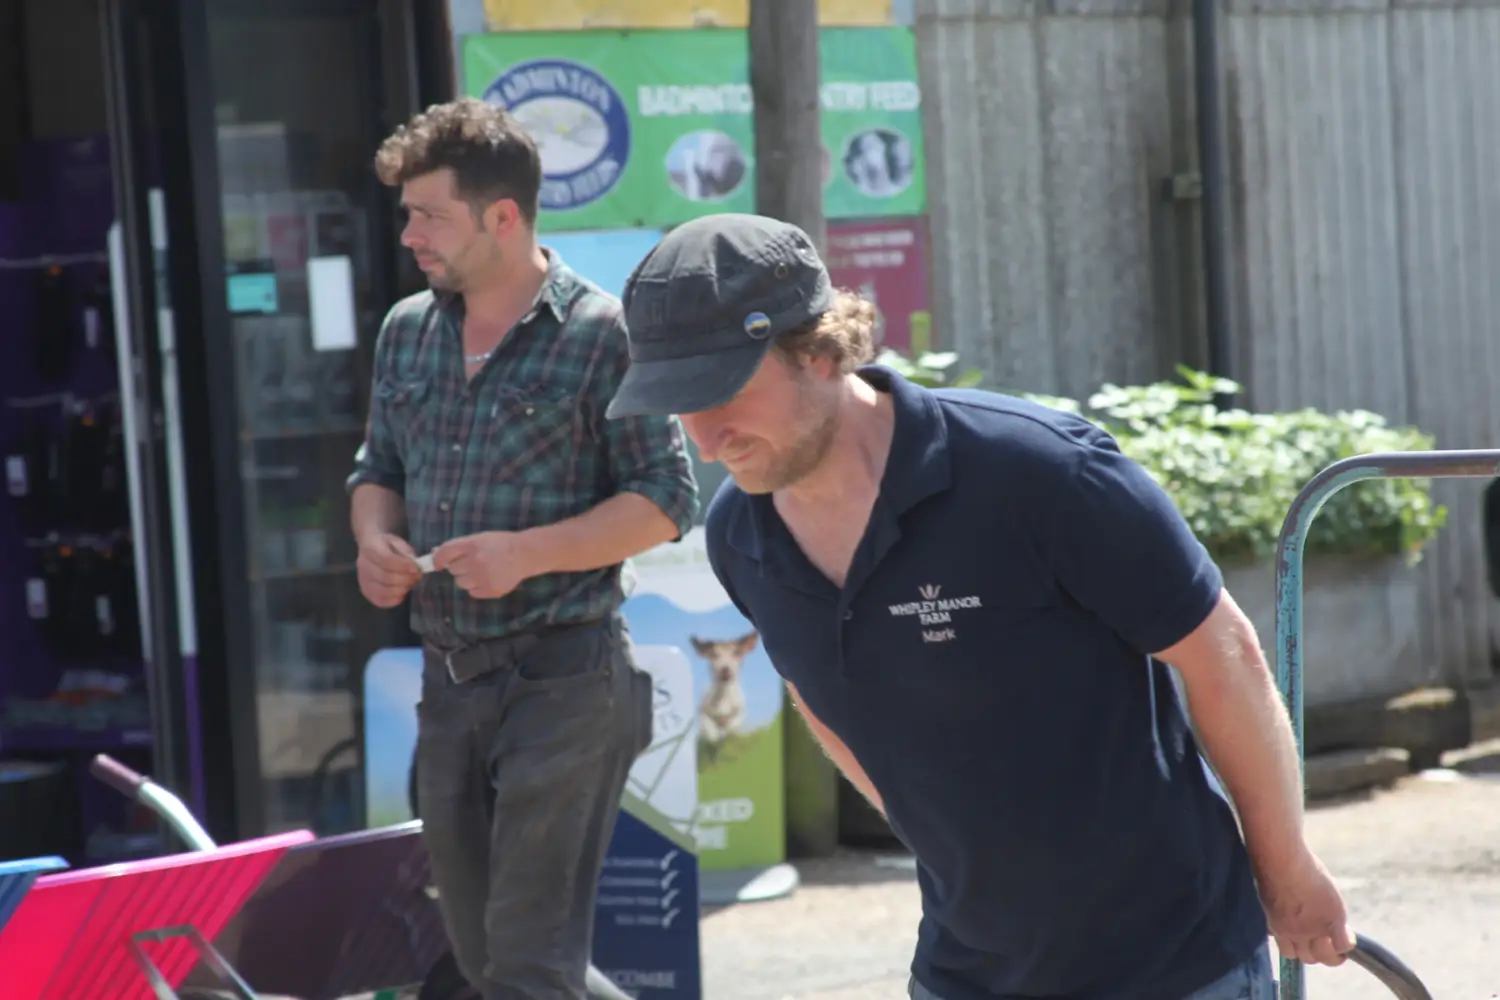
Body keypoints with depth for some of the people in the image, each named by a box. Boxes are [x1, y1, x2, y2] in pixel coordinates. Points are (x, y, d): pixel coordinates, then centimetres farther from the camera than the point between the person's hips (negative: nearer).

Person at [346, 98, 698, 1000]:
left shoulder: (602, 335, -10)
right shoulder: (407, 332, 10)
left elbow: (666, 500, -9)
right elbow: (379, 470, 21)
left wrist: (528, 552, -20)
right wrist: (376, 541, -2)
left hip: (563, 678, -7)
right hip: (449, 679, 7)